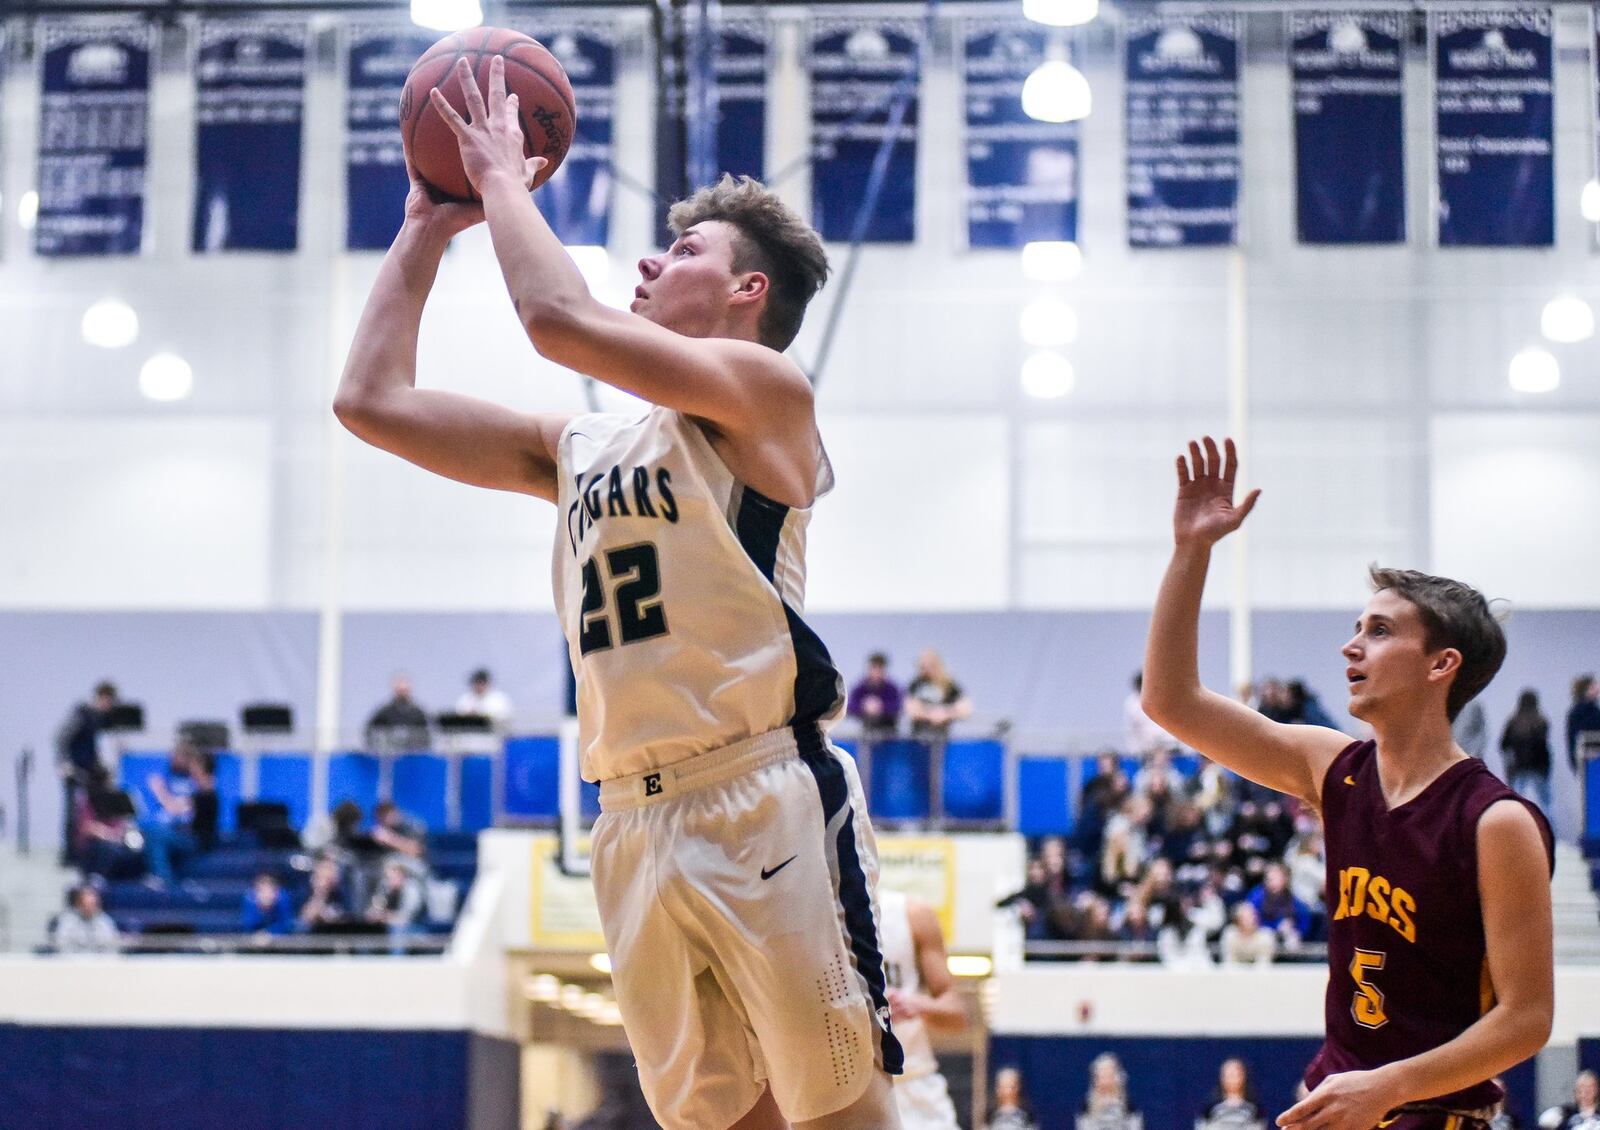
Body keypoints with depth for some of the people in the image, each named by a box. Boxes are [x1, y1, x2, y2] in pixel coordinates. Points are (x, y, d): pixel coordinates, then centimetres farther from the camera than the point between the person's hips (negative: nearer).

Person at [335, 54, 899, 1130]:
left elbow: (561, 319, -14)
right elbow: (371, 400, 20)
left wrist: (503, 178, 1)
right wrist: (428, 227, 21)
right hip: (635, 825, 7)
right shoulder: (579, 446, 21)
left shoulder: (767, 393, 0)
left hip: (765, 803, -7)